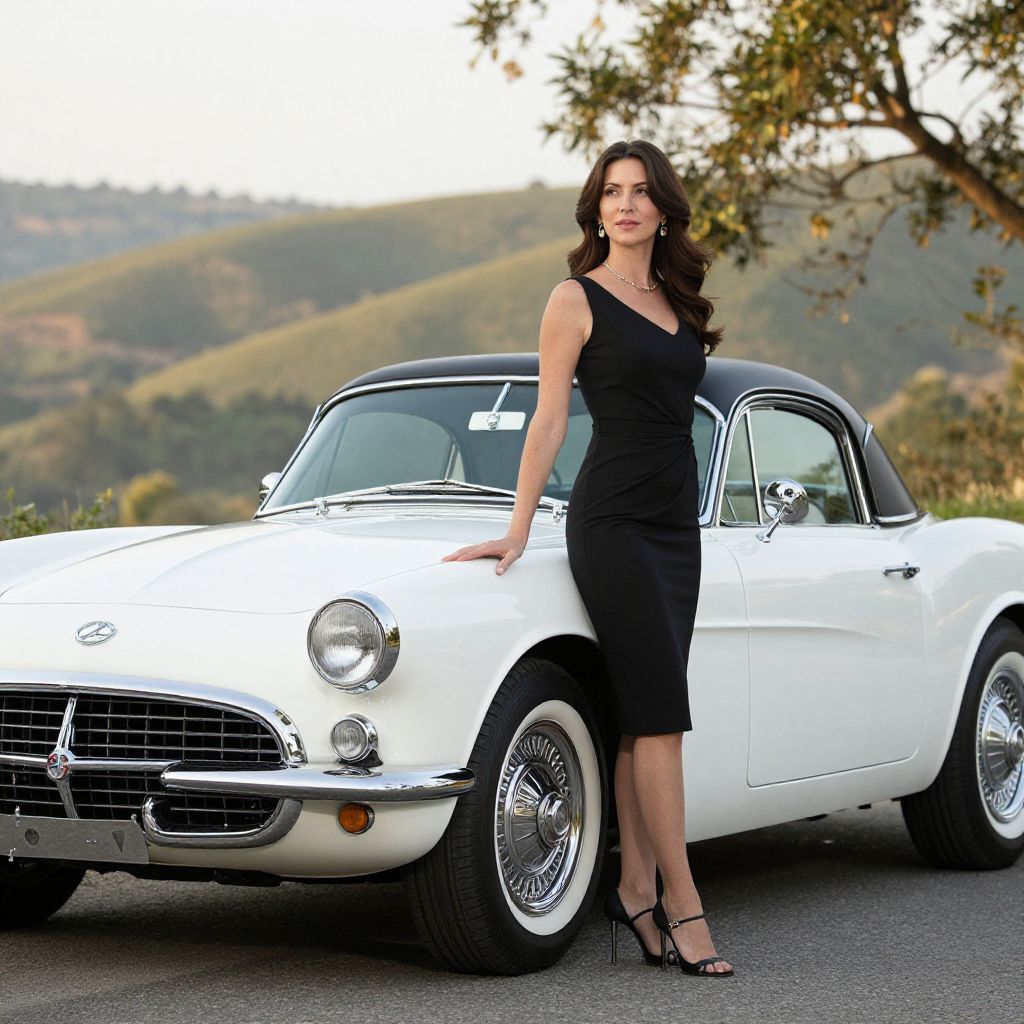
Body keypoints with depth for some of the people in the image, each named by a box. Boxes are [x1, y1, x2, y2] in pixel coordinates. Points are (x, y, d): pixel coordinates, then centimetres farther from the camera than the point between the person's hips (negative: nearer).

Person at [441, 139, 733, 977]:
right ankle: (681, 901, -8)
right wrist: (519, 531, -6)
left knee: (641, 718, 6)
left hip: (676, 521, 6)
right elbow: (550, 419, -4)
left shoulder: (677, 303, 15)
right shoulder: (577, 300, -2)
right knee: (659, 715, -10)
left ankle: (636, 887, 9)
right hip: (613, 521, -6)